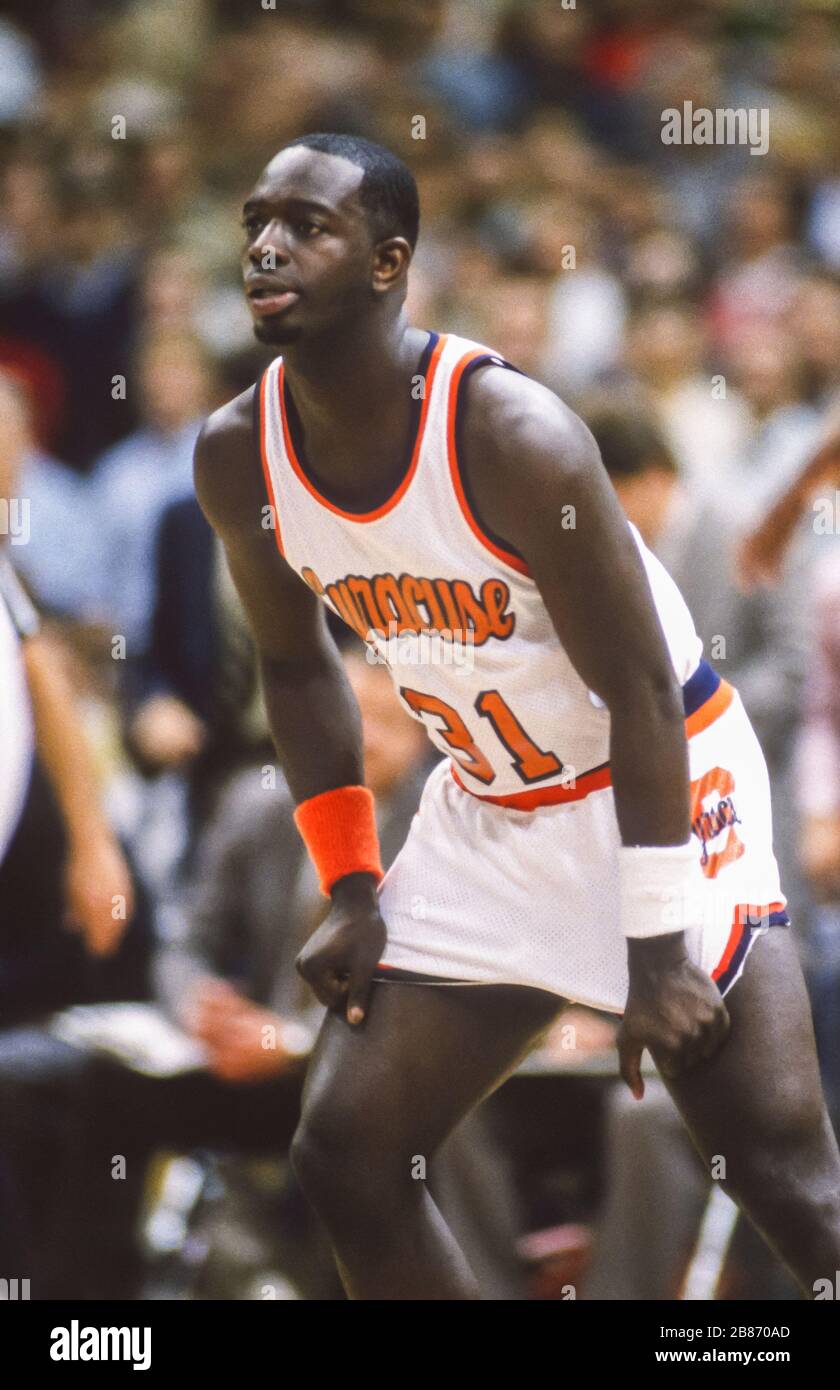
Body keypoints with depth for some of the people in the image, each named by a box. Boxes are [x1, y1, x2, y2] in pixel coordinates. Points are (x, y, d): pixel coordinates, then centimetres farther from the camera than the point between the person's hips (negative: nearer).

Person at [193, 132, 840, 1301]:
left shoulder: (512, 438, -26)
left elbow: (641, 695, -21)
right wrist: (350, 888, 4)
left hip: (662, 788, -6)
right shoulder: (239, 458, -8)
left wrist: (657, 953, -21)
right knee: (345, 1158, 0)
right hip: (486, 812, 6)